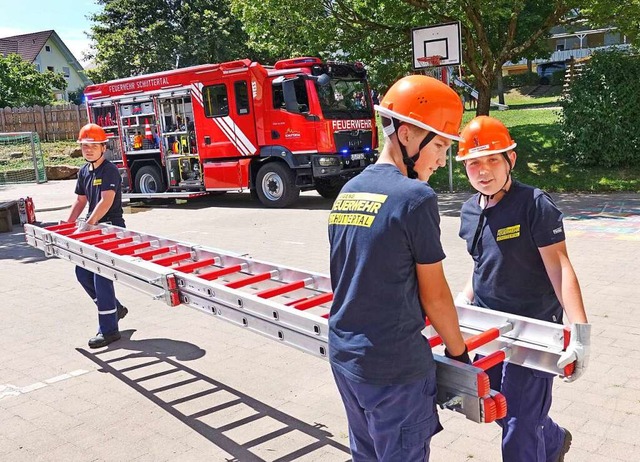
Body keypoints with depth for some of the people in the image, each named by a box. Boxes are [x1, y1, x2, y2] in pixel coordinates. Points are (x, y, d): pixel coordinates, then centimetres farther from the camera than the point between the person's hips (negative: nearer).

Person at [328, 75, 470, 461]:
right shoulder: (416, 196, -17)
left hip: (343, 356, 7)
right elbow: (433, 294, -11)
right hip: (395, 367, -7)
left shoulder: (348, 192, 5)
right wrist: (458, 351, 4)